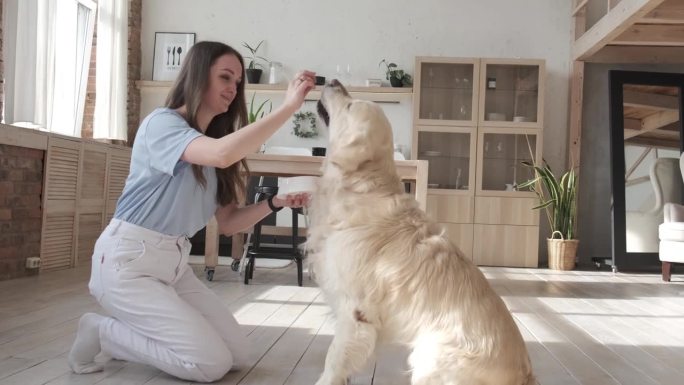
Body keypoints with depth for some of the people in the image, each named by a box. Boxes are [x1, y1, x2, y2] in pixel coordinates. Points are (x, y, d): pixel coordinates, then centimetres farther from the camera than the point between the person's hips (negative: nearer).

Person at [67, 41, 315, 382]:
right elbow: (222, 154, -35)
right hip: (127, 262, -8)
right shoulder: (162, 123, -13)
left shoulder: (213, 141, 12)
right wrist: (289, 106, -31)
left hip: (174, 264, 8)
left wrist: (274, 203, -9)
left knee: (237, 353, 2)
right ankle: (102, 331, 3)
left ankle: (129, 330, 14)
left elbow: (227, 222, 7)